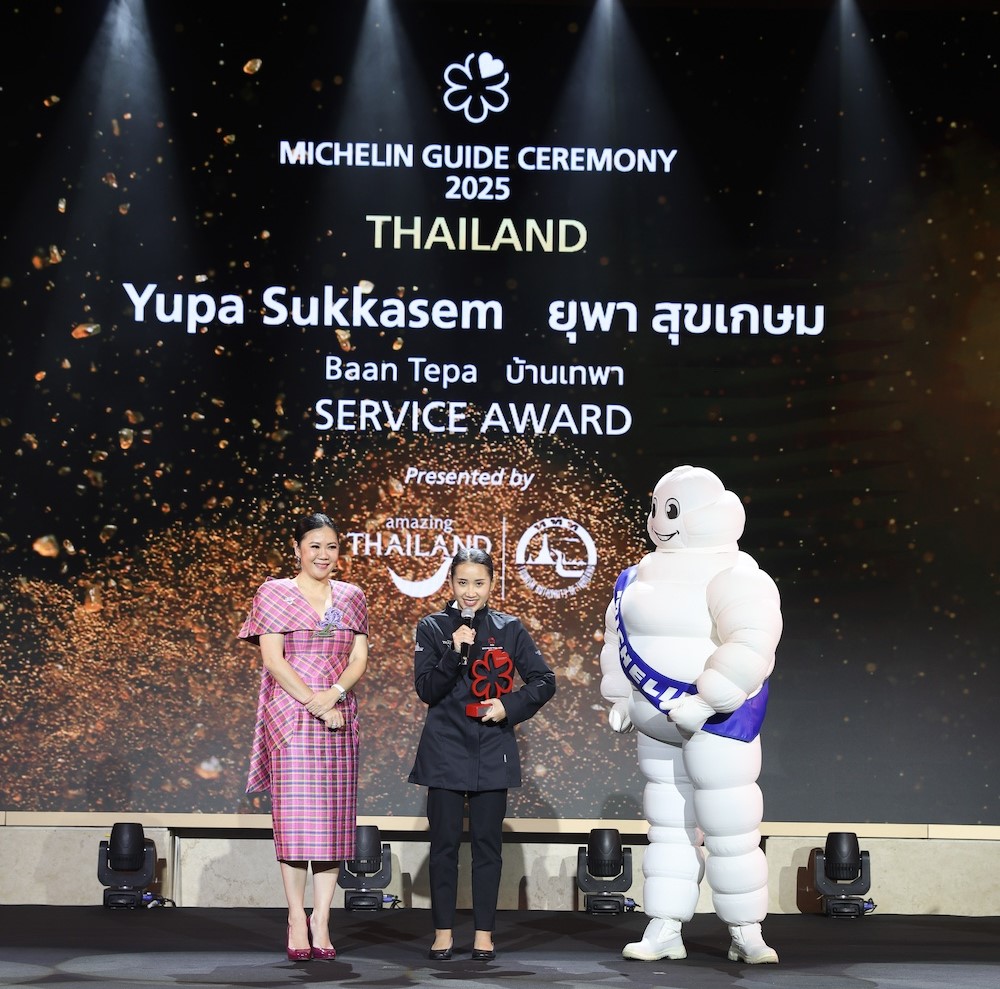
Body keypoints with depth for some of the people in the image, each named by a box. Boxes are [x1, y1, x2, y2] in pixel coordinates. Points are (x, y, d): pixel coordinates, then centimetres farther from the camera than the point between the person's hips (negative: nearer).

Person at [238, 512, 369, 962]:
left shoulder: (352, 597, 13)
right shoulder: (274, 593, 4)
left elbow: (360, 659, 7)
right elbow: (272, 659, -4)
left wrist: (334, 693, -13)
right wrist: (313, 703, -13)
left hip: (339, 717, 3)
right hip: (289, 716, -3)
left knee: (333, 819, 0)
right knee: (293, 817, -5)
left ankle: (321, 920, 4)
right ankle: (297, 919, 1)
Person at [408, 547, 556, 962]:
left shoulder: (509, 629, 3)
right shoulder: (432, 628, 1)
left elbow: (544, 681, 4)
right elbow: (426, 690, -5)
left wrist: (510, 706, -11)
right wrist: (455, 652, -17)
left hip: (492, 750, 0)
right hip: (445, 749, 0)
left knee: (487, 842, 4)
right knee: (444, 842, 3)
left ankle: (484, 932, 12)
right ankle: (443, 931, 12)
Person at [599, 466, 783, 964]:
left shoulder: (733, 577, -15)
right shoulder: (645, 573, 11)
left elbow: (751, 645, -27)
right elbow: (618, 634, 20)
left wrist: (704, 702, -29)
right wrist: (619, 696, 11)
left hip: (718, 718, -8)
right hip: (658, 722, 8)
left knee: (728, 830, -5)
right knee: (669, 829, 11)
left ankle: (746, 933, 7)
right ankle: (664, 932, 16)